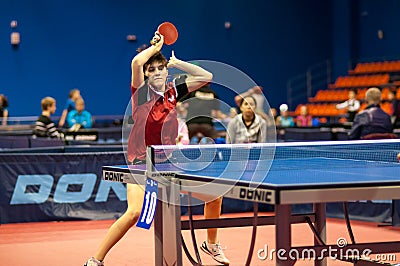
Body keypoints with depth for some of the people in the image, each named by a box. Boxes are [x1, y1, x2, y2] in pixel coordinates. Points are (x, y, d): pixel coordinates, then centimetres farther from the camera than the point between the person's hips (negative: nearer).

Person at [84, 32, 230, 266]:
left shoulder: (173, 91, 6)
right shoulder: (141, 91, -7)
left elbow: (206, 76, 7)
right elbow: (136, 62, -27)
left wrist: (177, 62, 5)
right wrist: (155, 46, -10)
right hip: (142, 162, -6)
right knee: (136, 212, -28)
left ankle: (211, 244, 27)